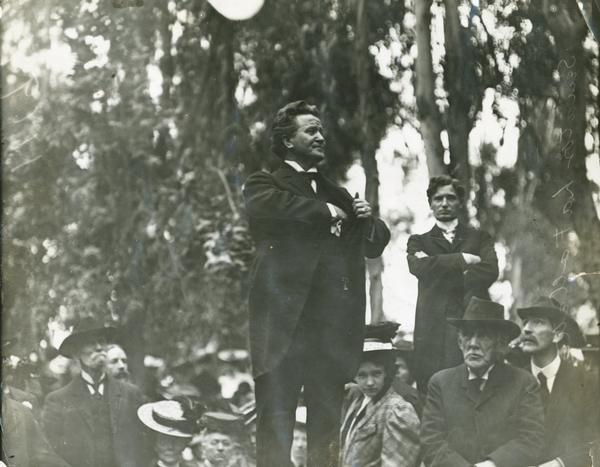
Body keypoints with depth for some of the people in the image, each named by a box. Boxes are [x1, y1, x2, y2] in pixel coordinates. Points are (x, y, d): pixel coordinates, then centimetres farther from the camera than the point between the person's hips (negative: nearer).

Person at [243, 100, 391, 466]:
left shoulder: (338, 194, 24)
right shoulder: (265, 184, 7)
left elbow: (376, 245, 26)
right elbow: (268, 204, -17)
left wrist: (369, 220, 4)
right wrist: (325, 211, -7)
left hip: (332, 326, 5)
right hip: (283, 322, -5)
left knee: (327, 425, 5)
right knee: (276, 424, -6)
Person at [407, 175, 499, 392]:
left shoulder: (480, 238, 18)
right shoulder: (419, 242, 19)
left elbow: (489, 271, -1)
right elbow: (420, 267, -4)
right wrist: (463, 259, -4)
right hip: (433, 331, 0)